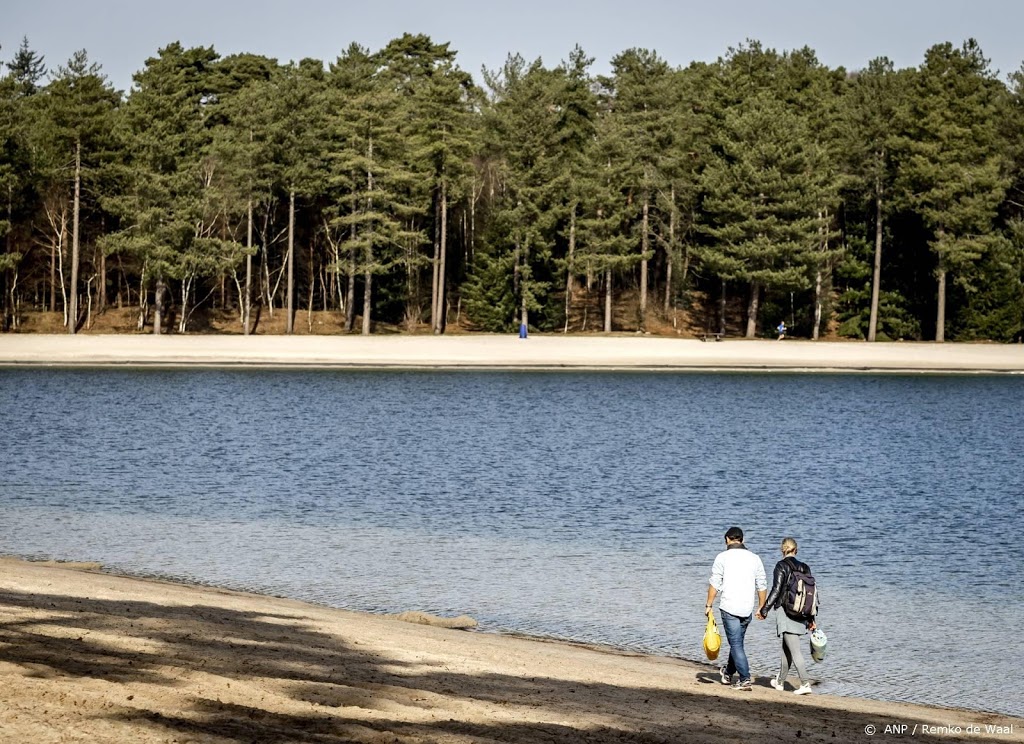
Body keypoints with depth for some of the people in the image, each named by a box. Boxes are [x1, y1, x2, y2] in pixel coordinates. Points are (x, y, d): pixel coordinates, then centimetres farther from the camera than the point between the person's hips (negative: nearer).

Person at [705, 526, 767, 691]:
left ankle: (745, 678, -10)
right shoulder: (754, 558, 8)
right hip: (747, 609, 4)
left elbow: (714, 583, -7)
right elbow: (761, 585, 9)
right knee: (737, 641, 19)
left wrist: (708, 605, -1)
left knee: (736, 644, -2)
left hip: (729, 607, -4)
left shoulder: (722, 557, -3)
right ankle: (728, 674, 35)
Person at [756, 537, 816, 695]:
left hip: (785, 611, -6)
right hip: (800, 615, 6)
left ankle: (805, 683, -17)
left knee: (794, 650, -8)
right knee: (787, 647, 19)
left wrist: (764, 610, -8)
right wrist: (811, 618, 17)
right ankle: (780, 681, 29)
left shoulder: (781, 566, -8)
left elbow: (776, 590, -14)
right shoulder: (804, 568, 9)